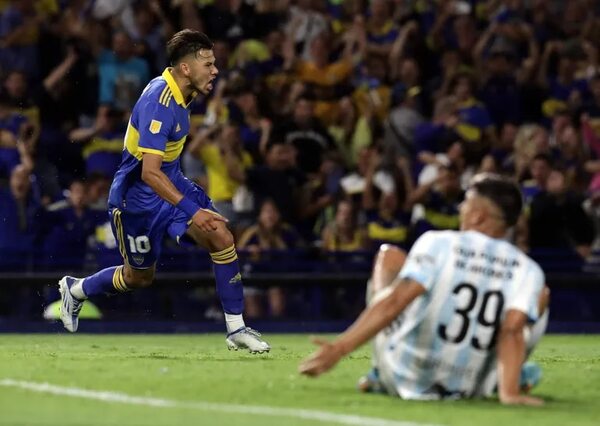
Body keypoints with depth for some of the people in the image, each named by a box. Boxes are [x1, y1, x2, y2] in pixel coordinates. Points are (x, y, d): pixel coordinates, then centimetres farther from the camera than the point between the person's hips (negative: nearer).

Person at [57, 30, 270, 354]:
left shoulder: (177, 93, 0)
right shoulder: (158, 103, -29)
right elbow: (150, 173, -34)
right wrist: (193, 210, -38)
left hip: (171, 183, 8)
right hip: (138, 196, -8)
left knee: (221, 237, -12)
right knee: (140, 276, 9)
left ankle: (236, 328, -7)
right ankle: (75, 289, 38)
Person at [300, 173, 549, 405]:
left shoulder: (438, 244, -11)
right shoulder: (527, 271, -7)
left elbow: (394, 303, -21)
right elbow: (511, 331, -21)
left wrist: (340, 348, -24)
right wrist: (510, 393, -26)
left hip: (402, 379, -1)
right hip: (469, 391, 1)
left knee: (390, 255, 19)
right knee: (540, 295, 18)